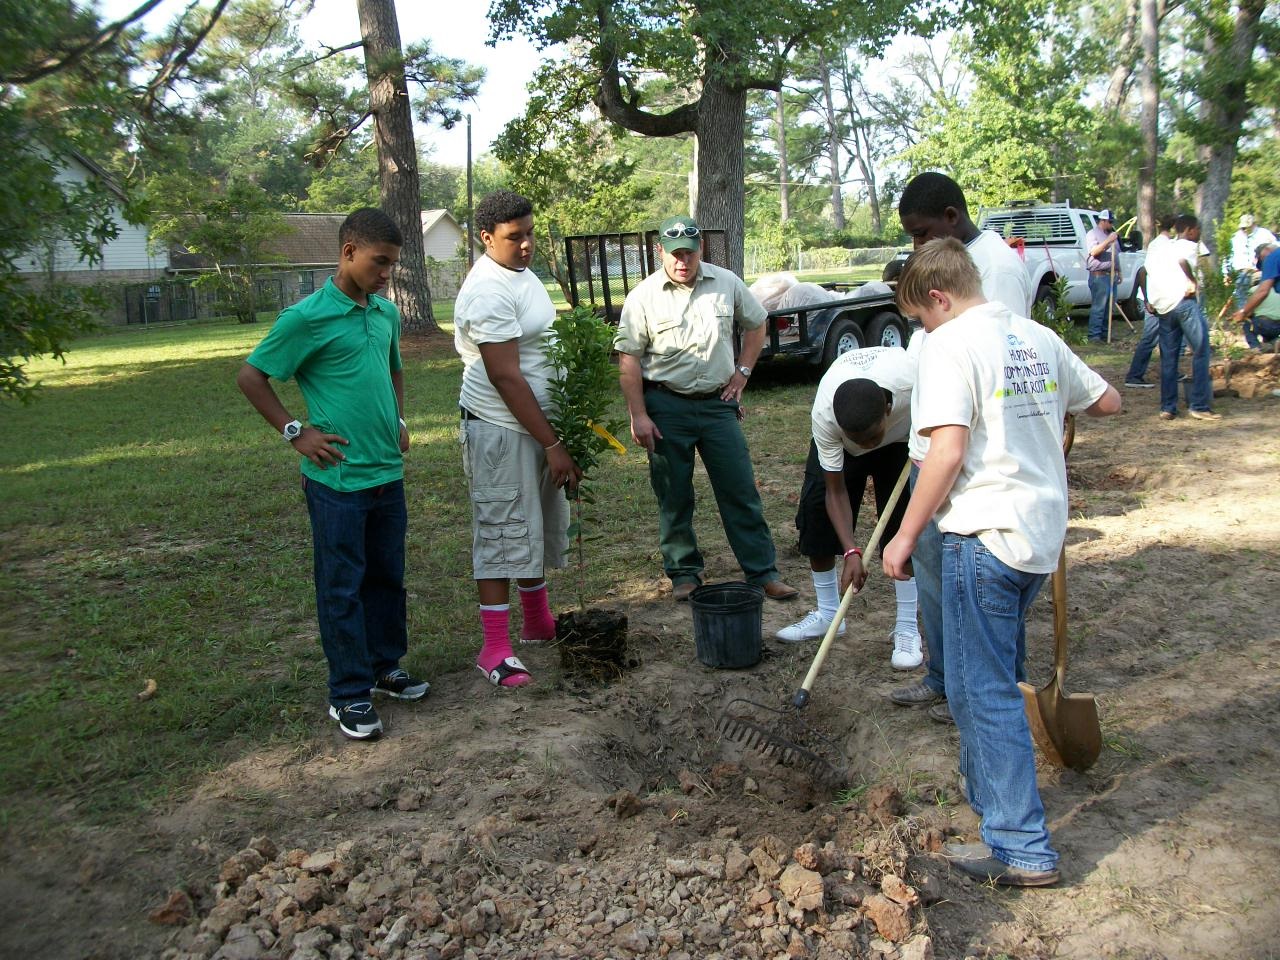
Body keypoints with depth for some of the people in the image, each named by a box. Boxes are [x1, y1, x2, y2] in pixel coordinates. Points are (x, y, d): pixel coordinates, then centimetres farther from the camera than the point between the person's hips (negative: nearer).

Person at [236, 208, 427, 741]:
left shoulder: (386, 313, 9)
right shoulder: (308, 318, -12)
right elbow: (250, 377, -6)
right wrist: (296, 433, -9)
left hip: (389, 472, 7)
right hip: (338, 478, -7)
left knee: (387, 577, 17)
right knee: (342, 587, 4)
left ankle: (385, 668, 33)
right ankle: (350, 695, 15)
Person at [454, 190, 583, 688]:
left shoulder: (522, 273, 11)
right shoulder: (488, 292, -21)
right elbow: (506, 376, -23)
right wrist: (552, 445, -21)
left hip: (537, 423, 10)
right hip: (501, 430, -10)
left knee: (540, 526, 18)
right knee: (502, 535, -5)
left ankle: (538, 622, 34)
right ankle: (495, 648, 3)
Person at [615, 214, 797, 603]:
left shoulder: (726, 283, 3)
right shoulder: (643, 296, -5)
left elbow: (756, 324, 18)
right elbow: (629, 358, -6)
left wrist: (742, 372, 8)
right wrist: (638, 415, -11)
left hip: (718, 403, 2)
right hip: (666, 407, -2)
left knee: (741, 491, 3)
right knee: (673, 497, 6)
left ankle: (763, 572, 11)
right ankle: (684, 573, 20)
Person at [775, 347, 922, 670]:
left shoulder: (913, 380, -44)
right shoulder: (824, 415, -40)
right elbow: (836, 491, -29)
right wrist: (851, 551, -36)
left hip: (901, 440, 0)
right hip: (836, 446, 1)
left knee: (904, 525, -12)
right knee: (816, 512, -6)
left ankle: (907, 627, -1)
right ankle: (827, 614, 13)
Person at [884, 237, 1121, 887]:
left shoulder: (950, 345, -12)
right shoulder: (1039, 338, 10)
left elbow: (949, 449, -21)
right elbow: (1107, 403, 21)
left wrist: (905, 536, -14)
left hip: (983, 536, -8)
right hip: (1042, 533, 8)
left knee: (982, 688, 0)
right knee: (997, 674, 23)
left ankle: (1020, 848, 3)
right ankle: (986, 786, 39)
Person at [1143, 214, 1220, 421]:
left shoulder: (1161, 249, 24)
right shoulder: (1189, 246, 2)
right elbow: (1182, 260, -20)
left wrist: (1149, 300, 23)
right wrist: (1193, 281, -9)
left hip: (1163, 307, 7)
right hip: (1185, 302, -7)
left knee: (1168, 358, 10)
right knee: (1200, 352, -2)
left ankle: (1167, 408, 8)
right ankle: (1198, 406, -6)